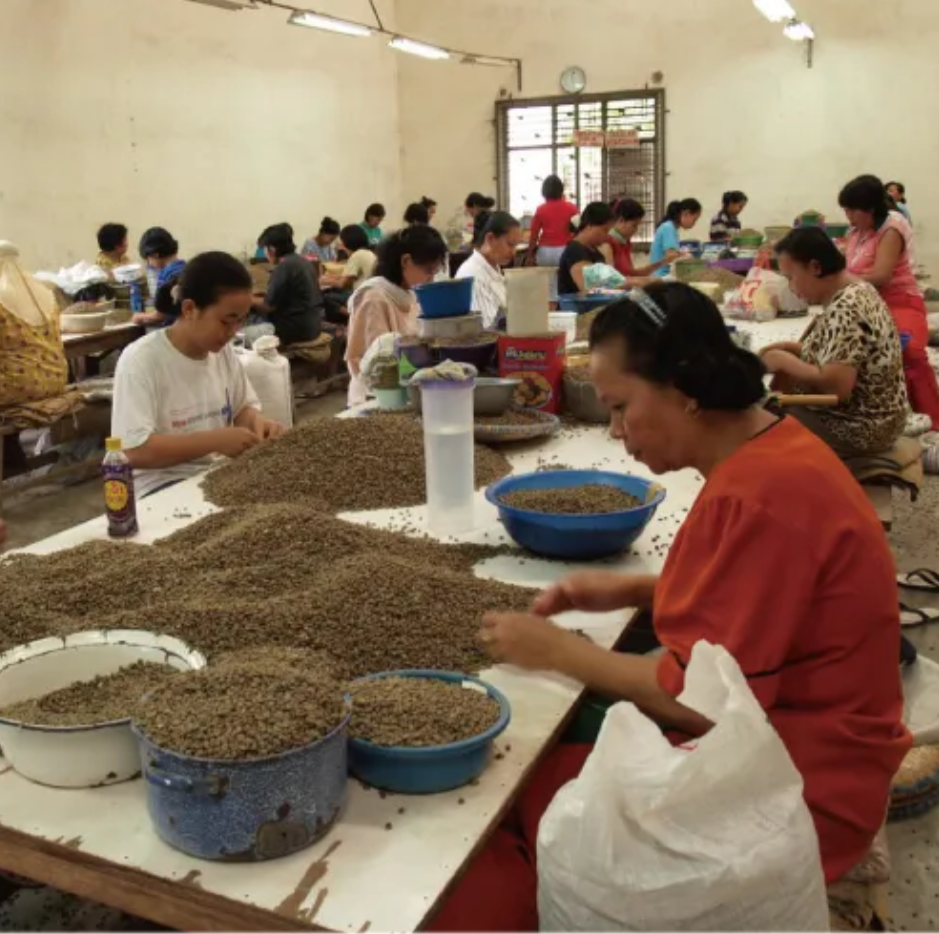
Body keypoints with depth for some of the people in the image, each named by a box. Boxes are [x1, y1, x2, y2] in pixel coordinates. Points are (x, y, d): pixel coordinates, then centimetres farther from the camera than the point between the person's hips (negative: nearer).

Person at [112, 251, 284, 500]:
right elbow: (132, 451, -23)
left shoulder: (223, 350, 4)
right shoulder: (140, 360, -16)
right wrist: (215, 441, -26)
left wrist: (256, 421, -6)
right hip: (162, 486, -7)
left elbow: (242, 409, 18)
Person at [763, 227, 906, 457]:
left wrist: (785, 361, -18)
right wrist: (790, 348, 4)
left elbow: (836, 386, -32)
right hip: (863, 415, 9)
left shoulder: (845, 309, -24)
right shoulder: (858, 291, 6)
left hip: (856, 428, -9)